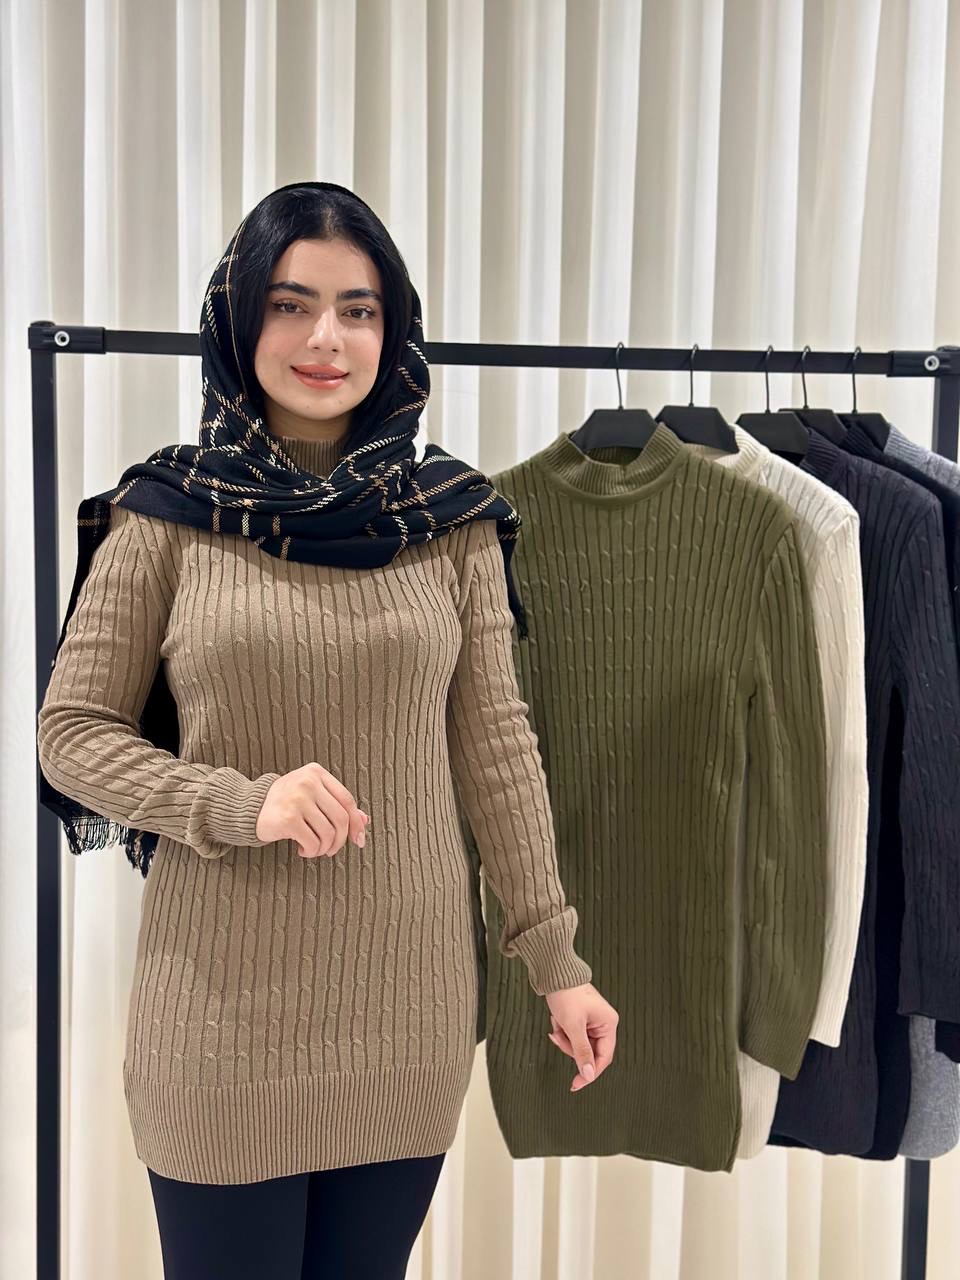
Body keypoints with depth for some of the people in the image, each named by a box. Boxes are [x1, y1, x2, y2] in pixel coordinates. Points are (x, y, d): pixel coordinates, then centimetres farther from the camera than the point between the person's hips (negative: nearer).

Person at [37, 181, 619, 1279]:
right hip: (224, 1002, -1)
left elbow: (495, 743, 4)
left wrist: (556, 957, 3)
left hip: (407, 1000, 2)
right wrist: (243, 804, -17)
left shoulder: (454, 521, 2)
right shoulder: (166, 516, -3)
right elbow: (71, 731, -1)